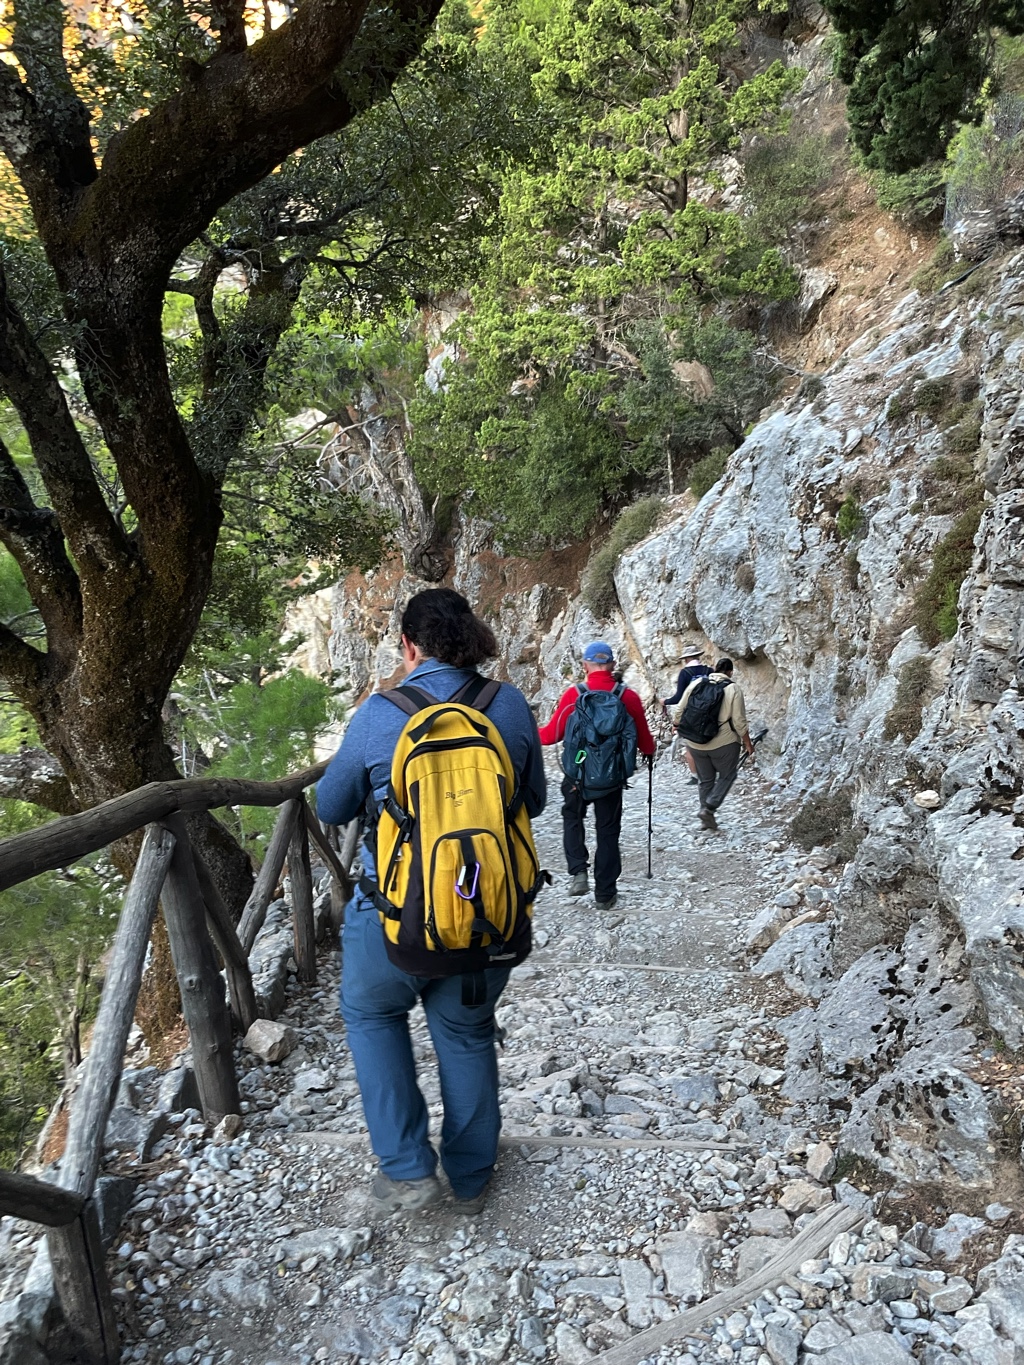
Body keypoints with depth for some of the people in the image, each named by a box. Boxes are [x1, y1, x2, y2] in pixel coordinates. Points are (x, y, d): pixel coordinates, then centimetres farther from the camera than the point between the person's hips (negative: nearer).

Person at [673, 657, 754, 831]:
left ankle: (707, 818, 20)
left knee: (705, 779, 17)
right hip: (724, 743, -4)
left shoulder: (695, 684, 0)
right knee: (727, 776, 16)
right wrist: (747, 743, 3)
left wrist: (677, 726, 21)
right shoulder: (733, 688, -8)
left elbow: (680, 712, 2)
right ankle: (709, 808, 1)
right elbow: (739, 722, -9)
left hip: (695, 743, 4)